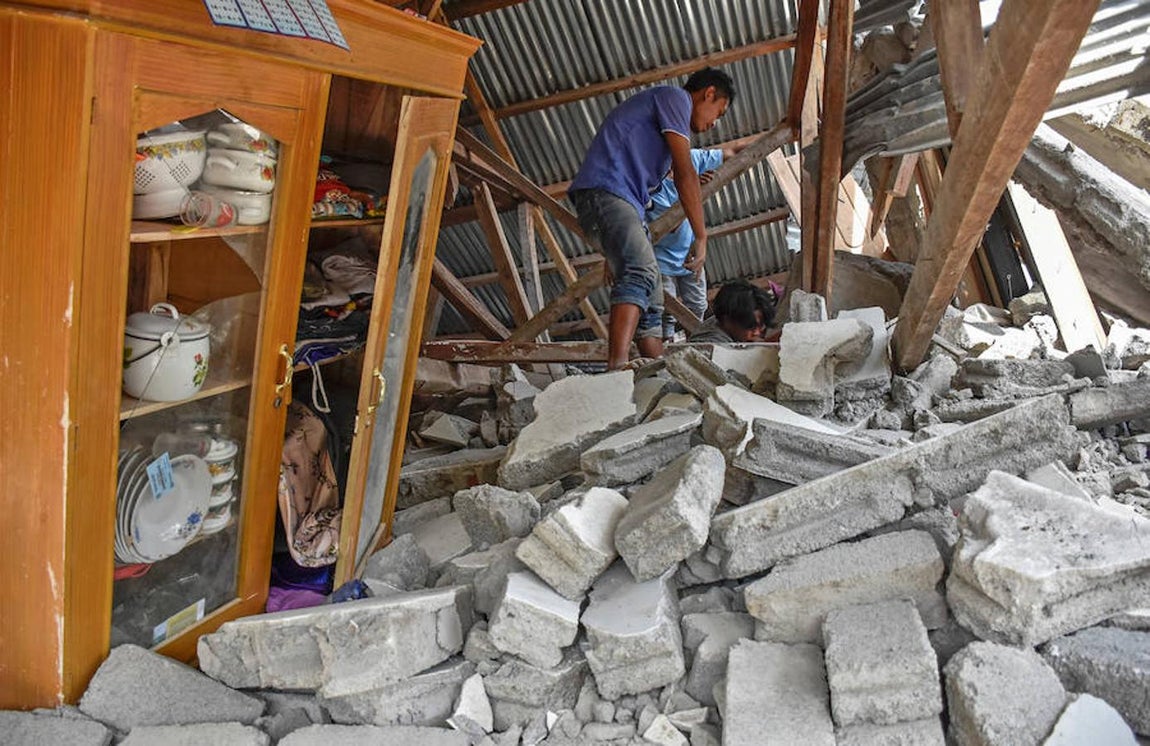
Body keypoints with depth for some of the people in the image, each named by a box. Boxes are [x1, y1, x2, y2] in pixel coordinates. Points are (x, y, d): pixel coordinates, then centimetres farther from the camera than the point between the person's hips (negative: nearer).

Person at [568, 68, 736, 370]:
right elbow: (685, 174, -5)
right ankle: (618, 370, -47)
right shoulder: (675, 97, 4)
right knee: (641, 274, -31)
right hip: (604, 192, -11)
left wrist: (616, 255, 29)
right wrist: (701, 237, -2)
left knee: (652, 303, 6)